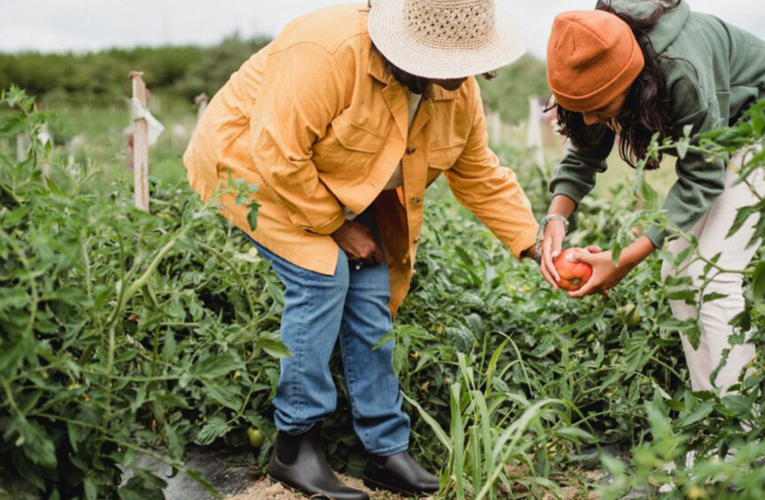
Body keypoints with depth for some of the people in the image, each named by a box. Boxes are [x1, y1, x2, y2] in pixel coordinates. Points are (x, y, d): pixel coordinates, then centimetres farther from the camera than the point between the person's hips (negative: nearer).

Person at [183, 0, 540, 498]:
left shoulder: (459, 92, -11)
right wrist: (336, 226, -24)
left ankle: (387, 451, 6)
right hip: (251, 163, -6)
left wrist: (534, 244, -7)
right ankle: (294, 447, -9)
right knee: (322, 275, -23)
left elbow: (481, 176, 0)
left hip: (339, 188, 7)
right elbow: (279, 157, -33)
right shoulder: (330, 52, -35)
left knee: (372, 291, -5)